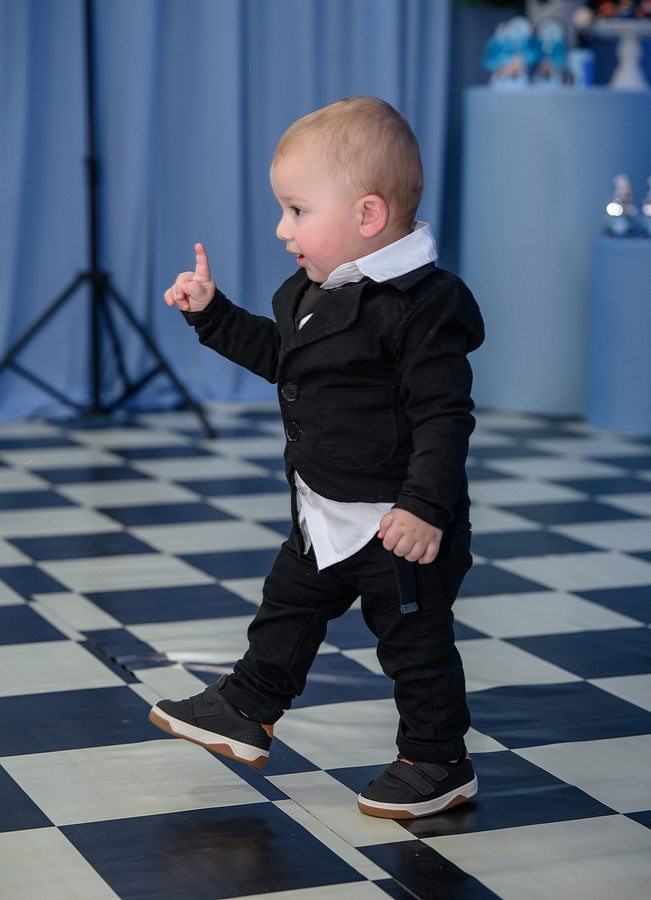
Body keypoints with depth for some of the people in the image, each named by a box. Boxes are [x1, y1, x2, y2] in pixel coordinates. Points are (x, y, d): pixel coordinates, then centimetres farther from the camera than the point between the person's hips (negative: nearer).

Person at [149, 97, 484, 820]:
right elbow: (276, 355, 22)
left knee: (415, 639, 5)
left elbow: (443, 415, -26)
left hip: (400, 523, -9)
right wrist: (212, 313, 16)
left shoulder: (420, 306, -24)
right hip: (325, 514, 9)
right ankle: (245, 713, 39)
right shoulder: (315, 292, 5)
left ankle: (437, 764, 20)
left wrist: (426, 506, -30)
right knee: (290, 605, 22)